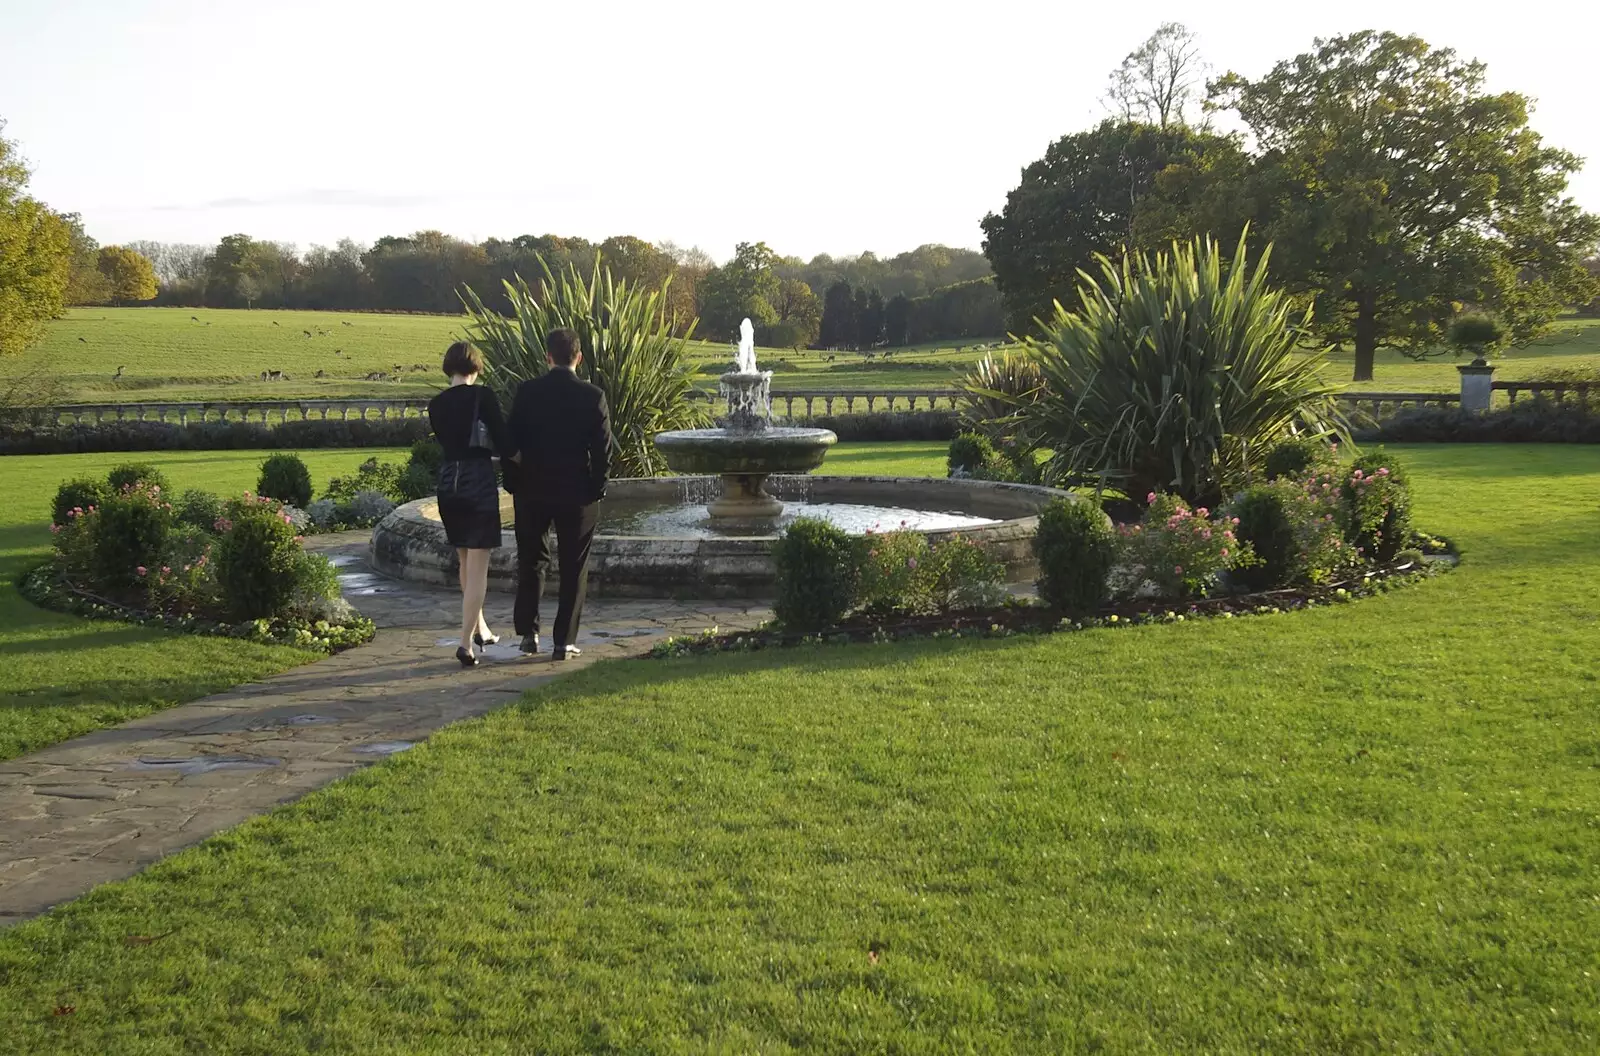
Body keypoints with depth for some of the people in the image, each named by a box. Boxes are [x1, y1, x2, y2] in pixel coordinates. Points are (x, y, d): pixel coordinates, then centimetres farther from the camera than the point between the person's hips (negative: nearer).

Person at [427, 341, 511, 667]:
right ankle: (466, 642, -11)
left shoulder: (435, 405, 5)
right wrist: (509, 456, 14)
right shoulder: (482, 396, -9)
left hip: (448, 484, 5)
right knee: (478, 566, -3)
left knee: (465, 562, 20)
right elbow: (502, 439, -7)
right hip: (480, 483, -5)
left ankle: (480, 628, 35)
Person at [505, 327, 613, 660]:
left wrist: (515, 482, 9)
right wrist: (597, 490, 2)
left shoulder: (527, 391, -5)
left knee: (532, 561, 16)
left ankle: (529, 633, 17)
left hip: (532, 490, 2)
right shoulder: (592, 396, -8)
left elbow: (511, 440, -2)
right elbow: (603, 450, -8)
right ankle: (565, 640, 7)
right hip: (577, 493, -1)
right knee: (573, 568, 7)